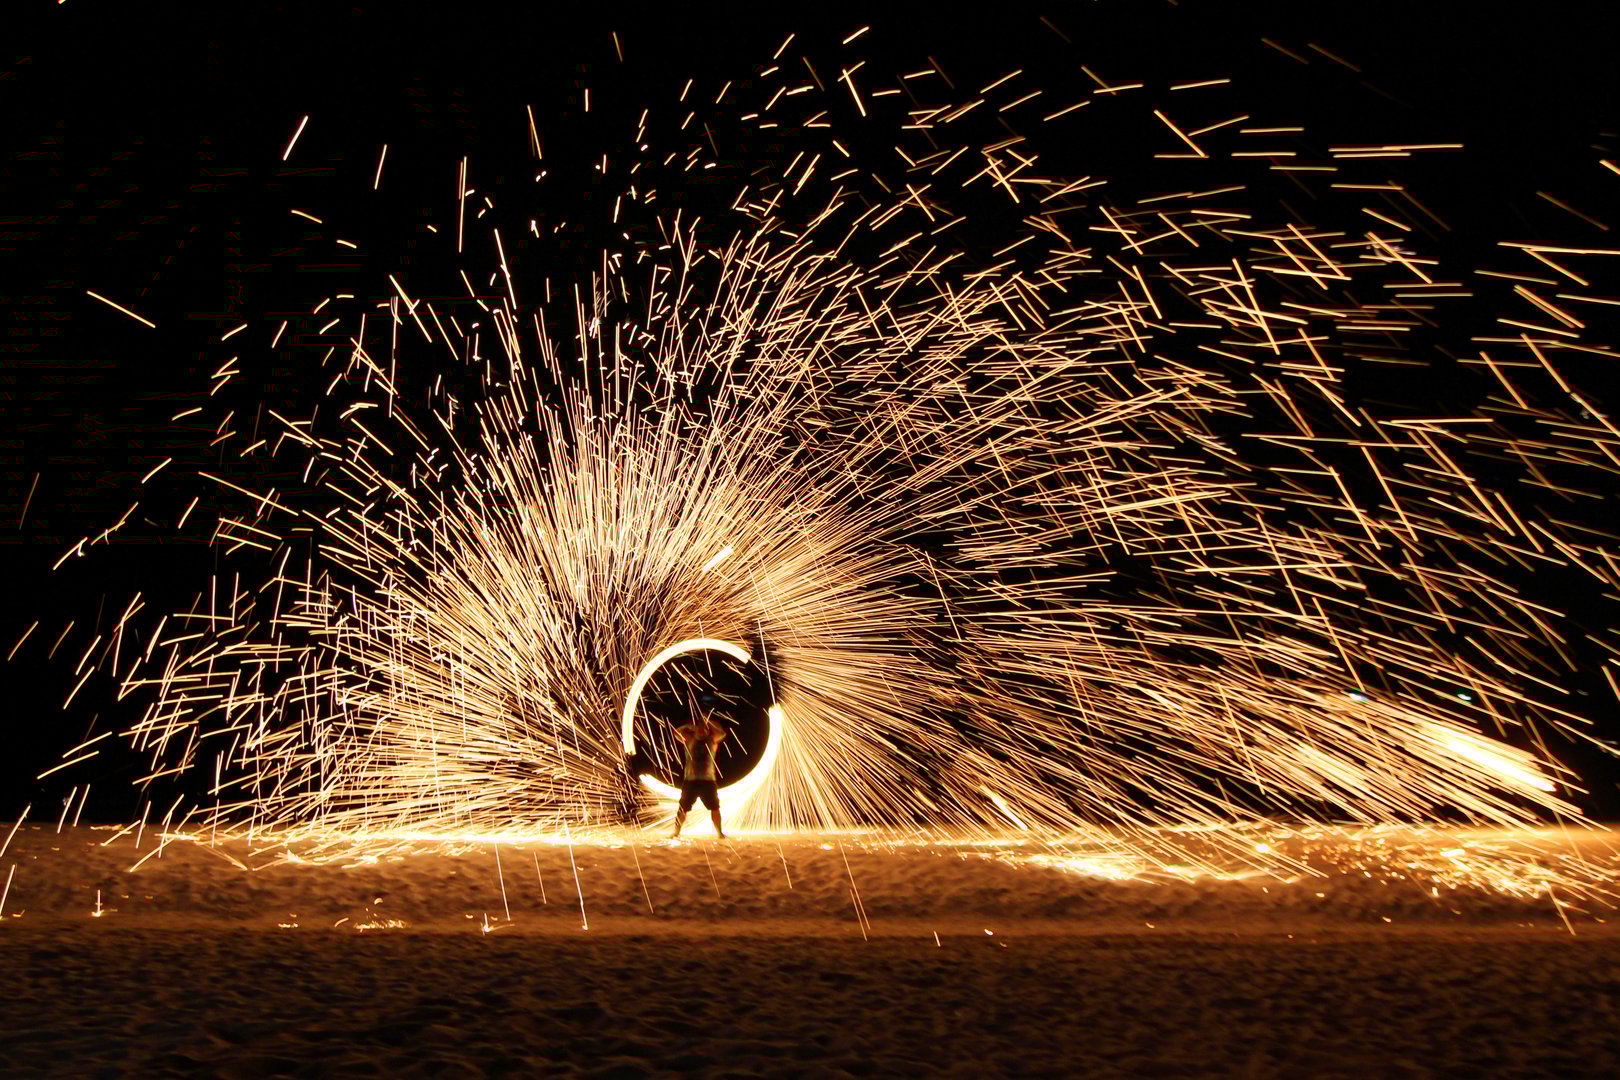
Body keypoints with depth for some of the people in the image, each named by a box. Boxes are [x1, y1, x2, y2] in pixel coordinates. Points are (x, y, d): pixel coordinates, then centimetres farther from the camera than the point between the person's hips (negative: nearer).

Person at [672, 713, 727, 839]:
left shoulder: (712, 741, 5)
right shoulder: (690, 740, 6)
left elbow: (722, 733, -9)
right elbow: (677, 732, -4)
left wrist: (708, 722, -6)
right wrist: (691, 726, -4)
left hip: (708, 781, 0)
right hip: (690, 780, 0)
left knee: (715, 807, 1)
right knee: (683, 808, -1)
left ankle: (719, 833, 9)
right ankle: (676, 833, 6)